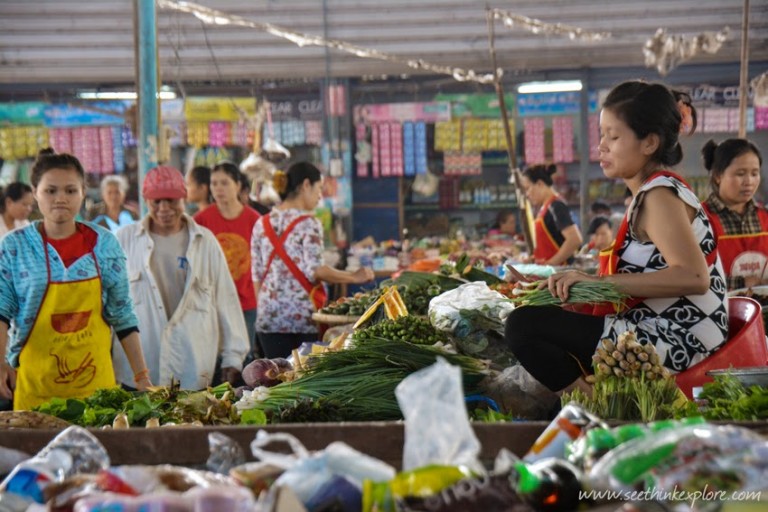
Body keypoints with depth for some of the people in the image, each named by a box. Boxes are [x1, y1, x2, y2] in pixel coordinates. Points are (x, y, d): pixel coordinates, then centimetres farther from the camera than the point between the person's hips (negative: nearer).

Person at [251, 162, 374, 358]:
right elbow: (315, 270, -15)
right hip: (303, 317, -5)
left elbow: (257, 275, 11)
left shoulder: (262, 224, 10)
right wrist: (354, 277, -7)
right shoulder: (308, 224, -7)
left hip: (269, 318, 5)